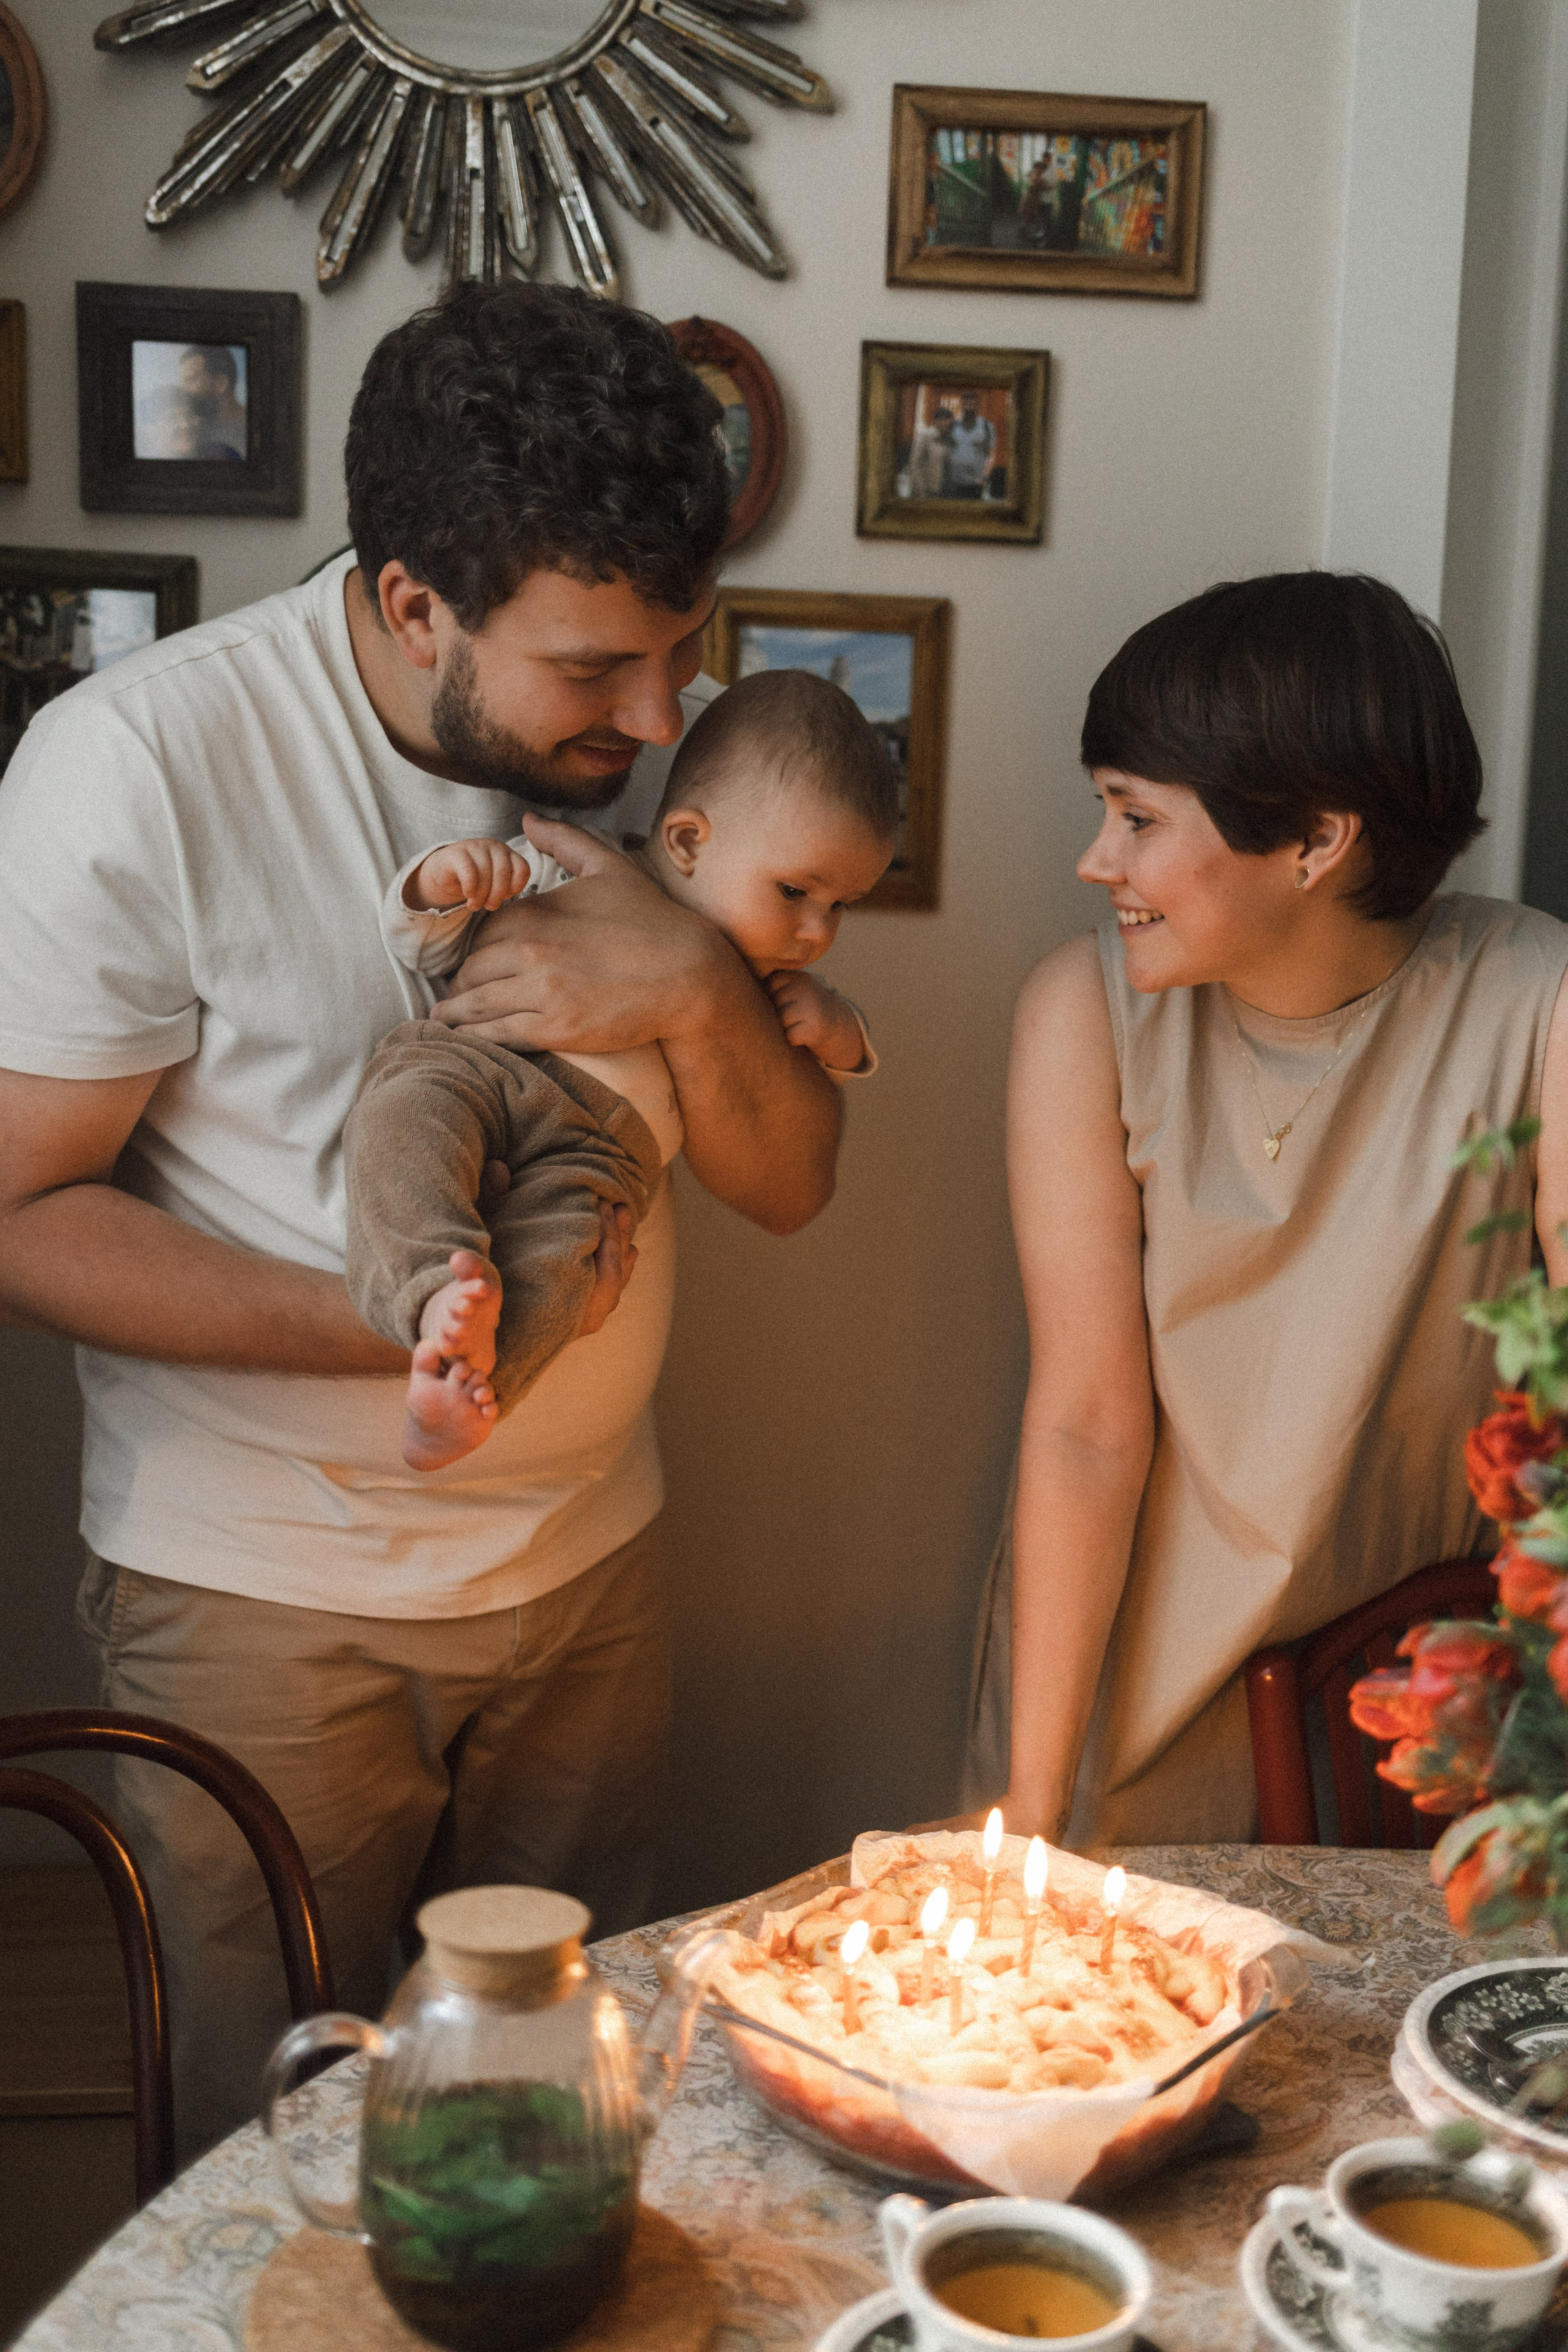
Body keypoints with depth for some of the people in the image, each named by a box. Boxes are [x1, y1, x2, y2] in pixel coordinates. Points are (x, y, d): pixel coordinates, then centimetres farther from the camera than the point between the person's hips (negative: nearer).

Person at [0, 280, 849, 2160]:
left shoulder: (660, 745, -5)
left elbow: (789, 1185, -2)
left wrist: (698, 988, -23)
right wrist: (385, 1326, -27)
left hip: (587, 1558, 4)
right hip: (255, 1588, -4)